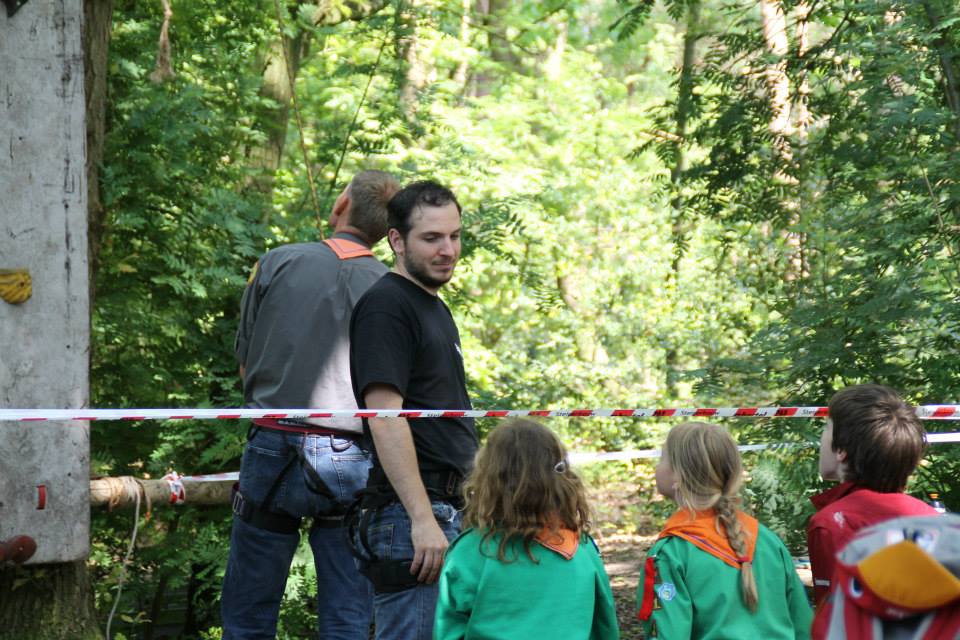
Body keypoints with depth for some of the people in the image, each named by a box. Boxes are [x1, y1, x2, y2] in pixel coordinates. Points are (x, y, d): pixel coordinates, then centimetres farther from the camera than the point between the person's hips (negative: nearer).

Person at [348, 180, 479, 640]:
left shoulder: (433, 306, 20)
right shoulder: (386, 305, -11)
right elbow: (384, 418, -19)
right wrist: (423, 518, -24)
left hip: (443, 511, 10)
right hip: (410, 515, -10)